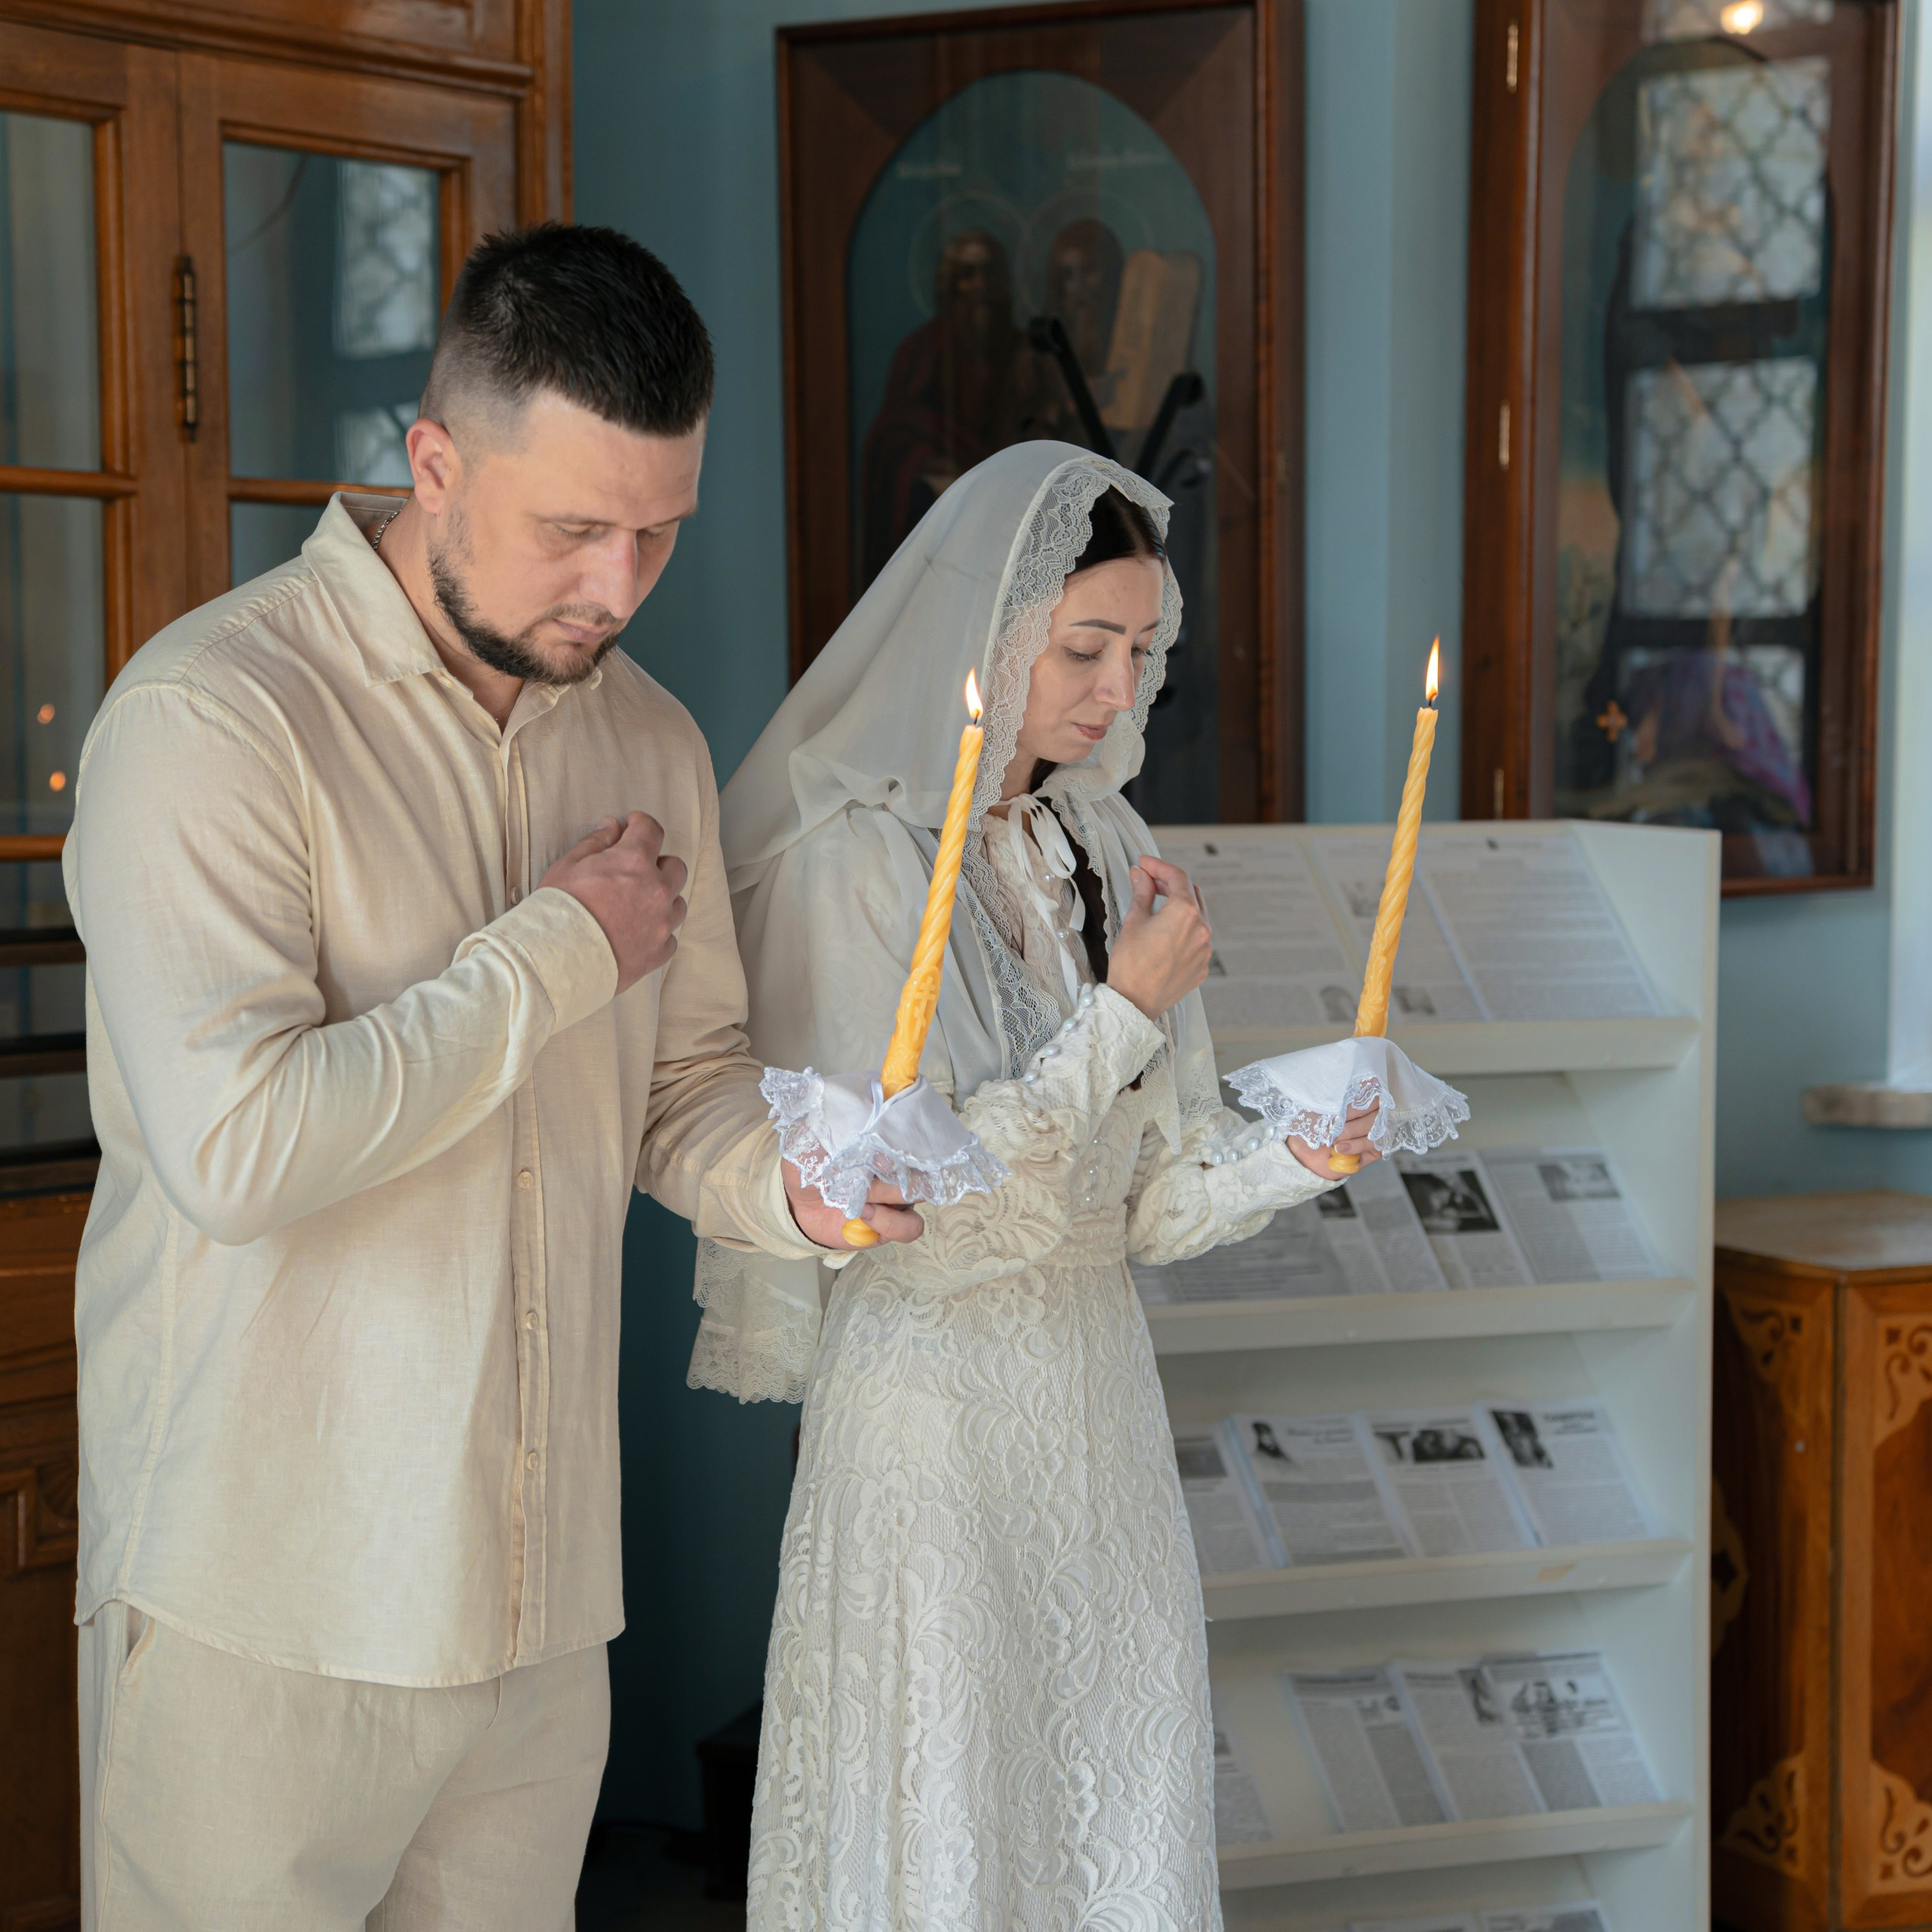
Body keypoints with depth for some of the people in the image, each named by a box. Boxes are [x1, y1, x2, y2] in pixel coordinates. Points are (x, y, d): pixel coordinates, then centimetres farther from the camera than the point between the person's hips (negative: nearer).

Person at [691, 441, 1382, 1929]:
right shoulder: (855, 857, -13)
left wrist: (1289, 1156, -11)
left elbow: (1150, 1192, 9)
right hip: (930, 1401, -6)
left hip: (1097, 1397, 6)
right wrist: (1126, 1010, -14)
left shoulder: (1101, 844, 8)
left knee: (1125, 1810, 13)